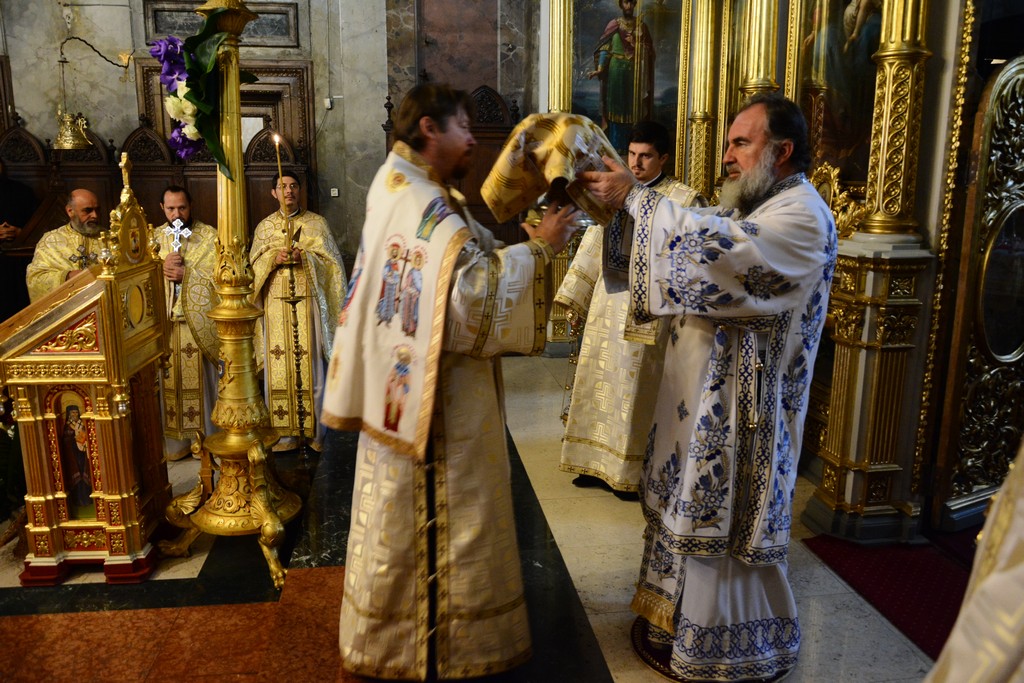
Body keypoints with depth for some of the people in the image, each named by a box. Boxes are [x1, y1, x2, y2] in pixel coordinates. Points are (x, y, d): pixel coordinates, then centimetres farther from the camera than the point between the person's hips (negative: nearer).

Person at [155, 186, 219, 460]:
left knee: (200, 379, 2)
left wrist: (187, 275, -15)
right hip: (165, 322, 3)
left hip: (198, 322, -3)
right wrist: (162, 268, -12)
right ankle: (173, 442, 14)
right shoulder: (153, 238, 12)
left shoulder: (209, 236, 2)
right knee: (169, 380, 4)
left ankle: (204, 438, 13)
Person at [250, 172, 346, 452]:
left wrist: (303, 256, -15)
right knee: (279, 366, -1)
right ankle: (286, 431, 8)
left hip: (308, 302, -2)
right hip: (276, 305, 2)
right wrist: (275, 258, -12)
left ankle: (314, 430, 8)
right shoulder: (265, 226, 14)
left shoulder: (316, 223, 8)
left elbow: (330, 261, 1)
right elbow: (255, 264, 8)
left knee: (310, 364, -2)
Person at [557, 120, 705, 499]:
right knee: (600, 382, 11)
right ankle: (599, 462, 26)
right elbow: (593, 247, 13)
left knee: (637, 391, 1)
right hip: (606, 306, 6)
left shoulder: (684, 201, -5)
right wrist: (574, 297, 12)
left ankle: (634, 472, 16)